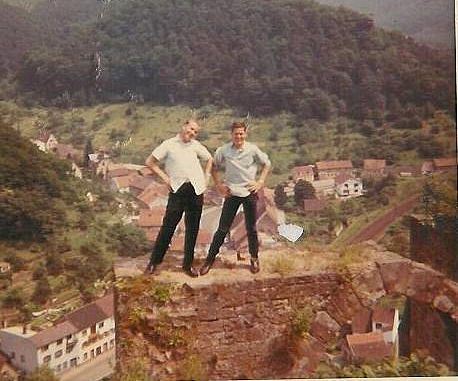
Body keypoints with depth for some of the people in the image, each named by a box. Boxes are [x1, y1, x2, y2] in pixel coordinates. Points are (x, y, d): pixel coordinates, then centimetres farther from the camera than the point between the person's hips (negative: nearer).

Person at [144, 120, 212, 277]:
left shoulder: (196, 145, 13)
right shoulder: (169, 144, 3)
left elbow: (210, 159, 26)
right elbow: (149, 162, 2)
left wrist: (206, 176, 13)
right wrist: (164, 177, -4)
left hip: (196, 190, 3)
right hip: (177, 189, -3)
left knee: (192, 229, 6)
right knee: (168, 226, -4)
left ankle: (188, 264, 17)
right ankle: (154, 261, 10)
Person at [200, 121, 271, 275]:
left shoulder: (252, 149, -4)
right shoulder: (223, 150, -4)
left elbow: (266, 164, 11)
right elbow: (214, 167, 10)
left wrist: (260, 181, 2)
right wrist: (219, 184, 3)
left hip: (249, 192, 0)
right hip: (231, 193, 0)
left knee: (251, 228, 10)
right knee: (223, 228, 1)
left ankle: (254, 259, 27)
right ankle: (210, 259, 12)